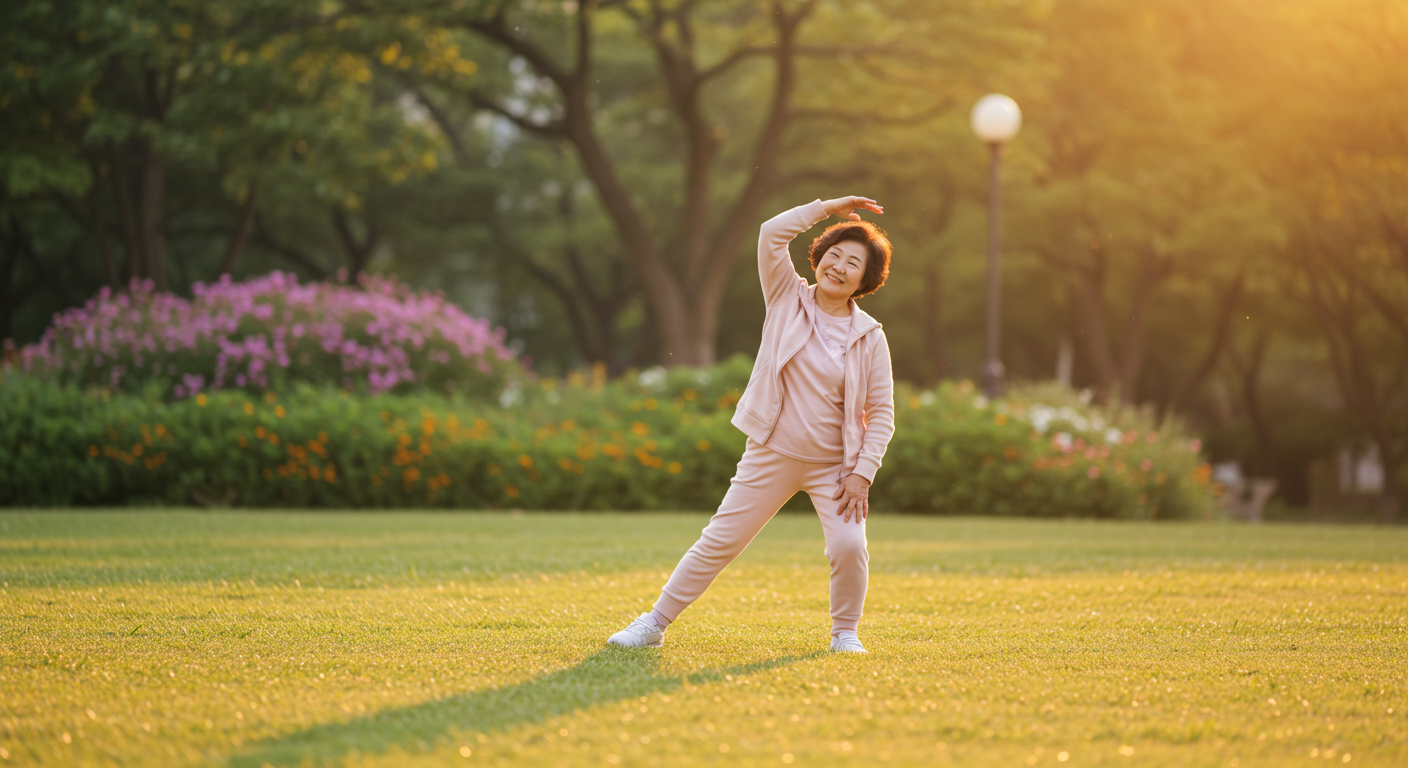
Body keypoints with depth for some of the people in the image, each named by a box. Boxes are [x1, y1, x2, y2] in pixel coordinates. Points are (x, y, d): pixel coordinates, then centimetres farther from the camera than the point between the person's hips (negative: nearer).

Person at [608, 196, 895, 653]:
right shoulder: (788, 300, -1)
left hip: (833, 466, 0)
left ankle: (845, 632, 5)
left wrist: (863, 472, -10)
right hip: (771, 457, 0)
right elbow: (771, 233, -13)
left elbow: (881, 411, 0)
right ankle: (655, 623, 14)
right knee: (719, 542, 2)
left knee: (849, 545, -19)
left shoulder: (869, 337, -3)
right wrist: (827, 208, -11)